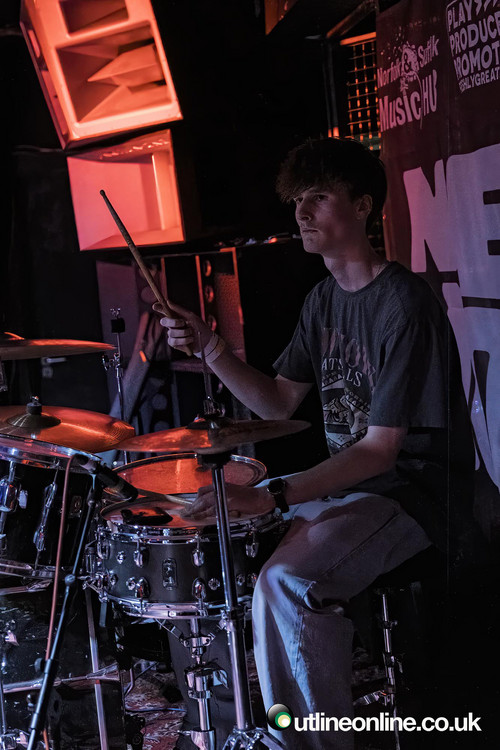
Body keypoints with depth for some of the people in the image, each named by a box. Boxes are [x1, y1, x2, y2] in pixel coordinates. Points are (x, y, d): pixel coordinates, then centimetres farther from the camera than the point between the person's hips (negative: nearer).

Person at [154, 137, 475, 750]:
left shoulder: (404, 306, -21)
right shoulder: (323, 299, 9)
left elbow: (380, 449, -24)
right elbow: (279, 403, 11)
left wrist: (274, 497, -31)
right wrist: (210, 350, -4)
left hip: (413, 490, -9)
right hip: (347, 479, 10)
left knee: (288, 578, -30)